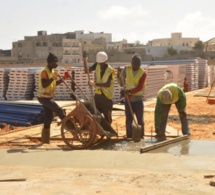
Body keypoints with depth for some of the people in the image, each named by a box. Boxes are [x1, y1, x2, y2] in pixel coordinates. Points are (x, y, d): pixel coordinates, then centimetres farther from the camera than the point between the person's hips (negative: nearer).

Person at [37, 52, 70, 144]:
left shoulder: (52, 71, 10)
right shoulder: (44, 72, -19)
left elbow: (54, 83, 18)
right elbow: (44, 85, -29)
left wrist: (63, 78, 6)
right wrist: (53, 78, -36)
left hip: (49, 97, 10)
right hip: (44, 97, -10)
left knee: (48, 118, 12)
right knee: (59, 110, -15)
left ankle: (45, 139, 19)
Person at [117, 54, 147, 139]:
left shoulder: (143, 73, -8)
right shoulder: (126, 69, 0)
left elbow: (139, 87, -16)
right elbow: (121, 83, 4)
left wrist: (130, 91, -29)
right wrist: (119, 74, -13)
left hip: (138, 99, -2)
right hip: (128, 99, 2)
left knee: (140, 119, 3)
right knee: (128, 119, 7)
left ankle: (141, 136, 11)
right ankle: (129, 136, 14)